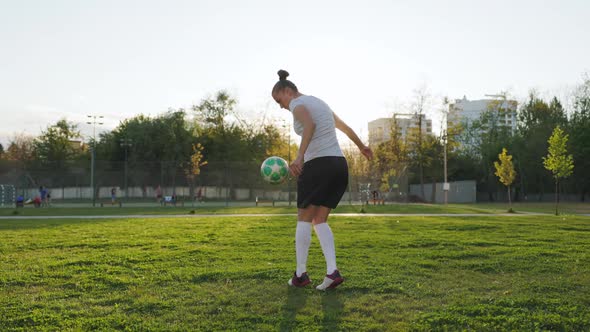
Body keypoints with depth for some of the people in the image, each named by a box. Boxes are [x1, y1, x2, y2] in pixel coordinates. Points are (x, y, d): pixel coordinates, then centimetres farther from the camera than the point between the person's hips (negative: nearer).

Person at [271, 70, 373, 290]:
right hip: (340, 165, 8)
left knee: (304, 219, 3)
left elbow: (310, 124, -25)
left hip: (318, 164, -8)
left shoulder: (297, 103, -2)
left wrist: (299, 156, -34)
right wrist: (361, 147, 50)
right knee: (319, 221, 10)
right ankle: (332, 271, -4)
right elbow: (345, 127, 36)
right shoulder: (320, 103, 24)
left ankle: (300, 274, 3)